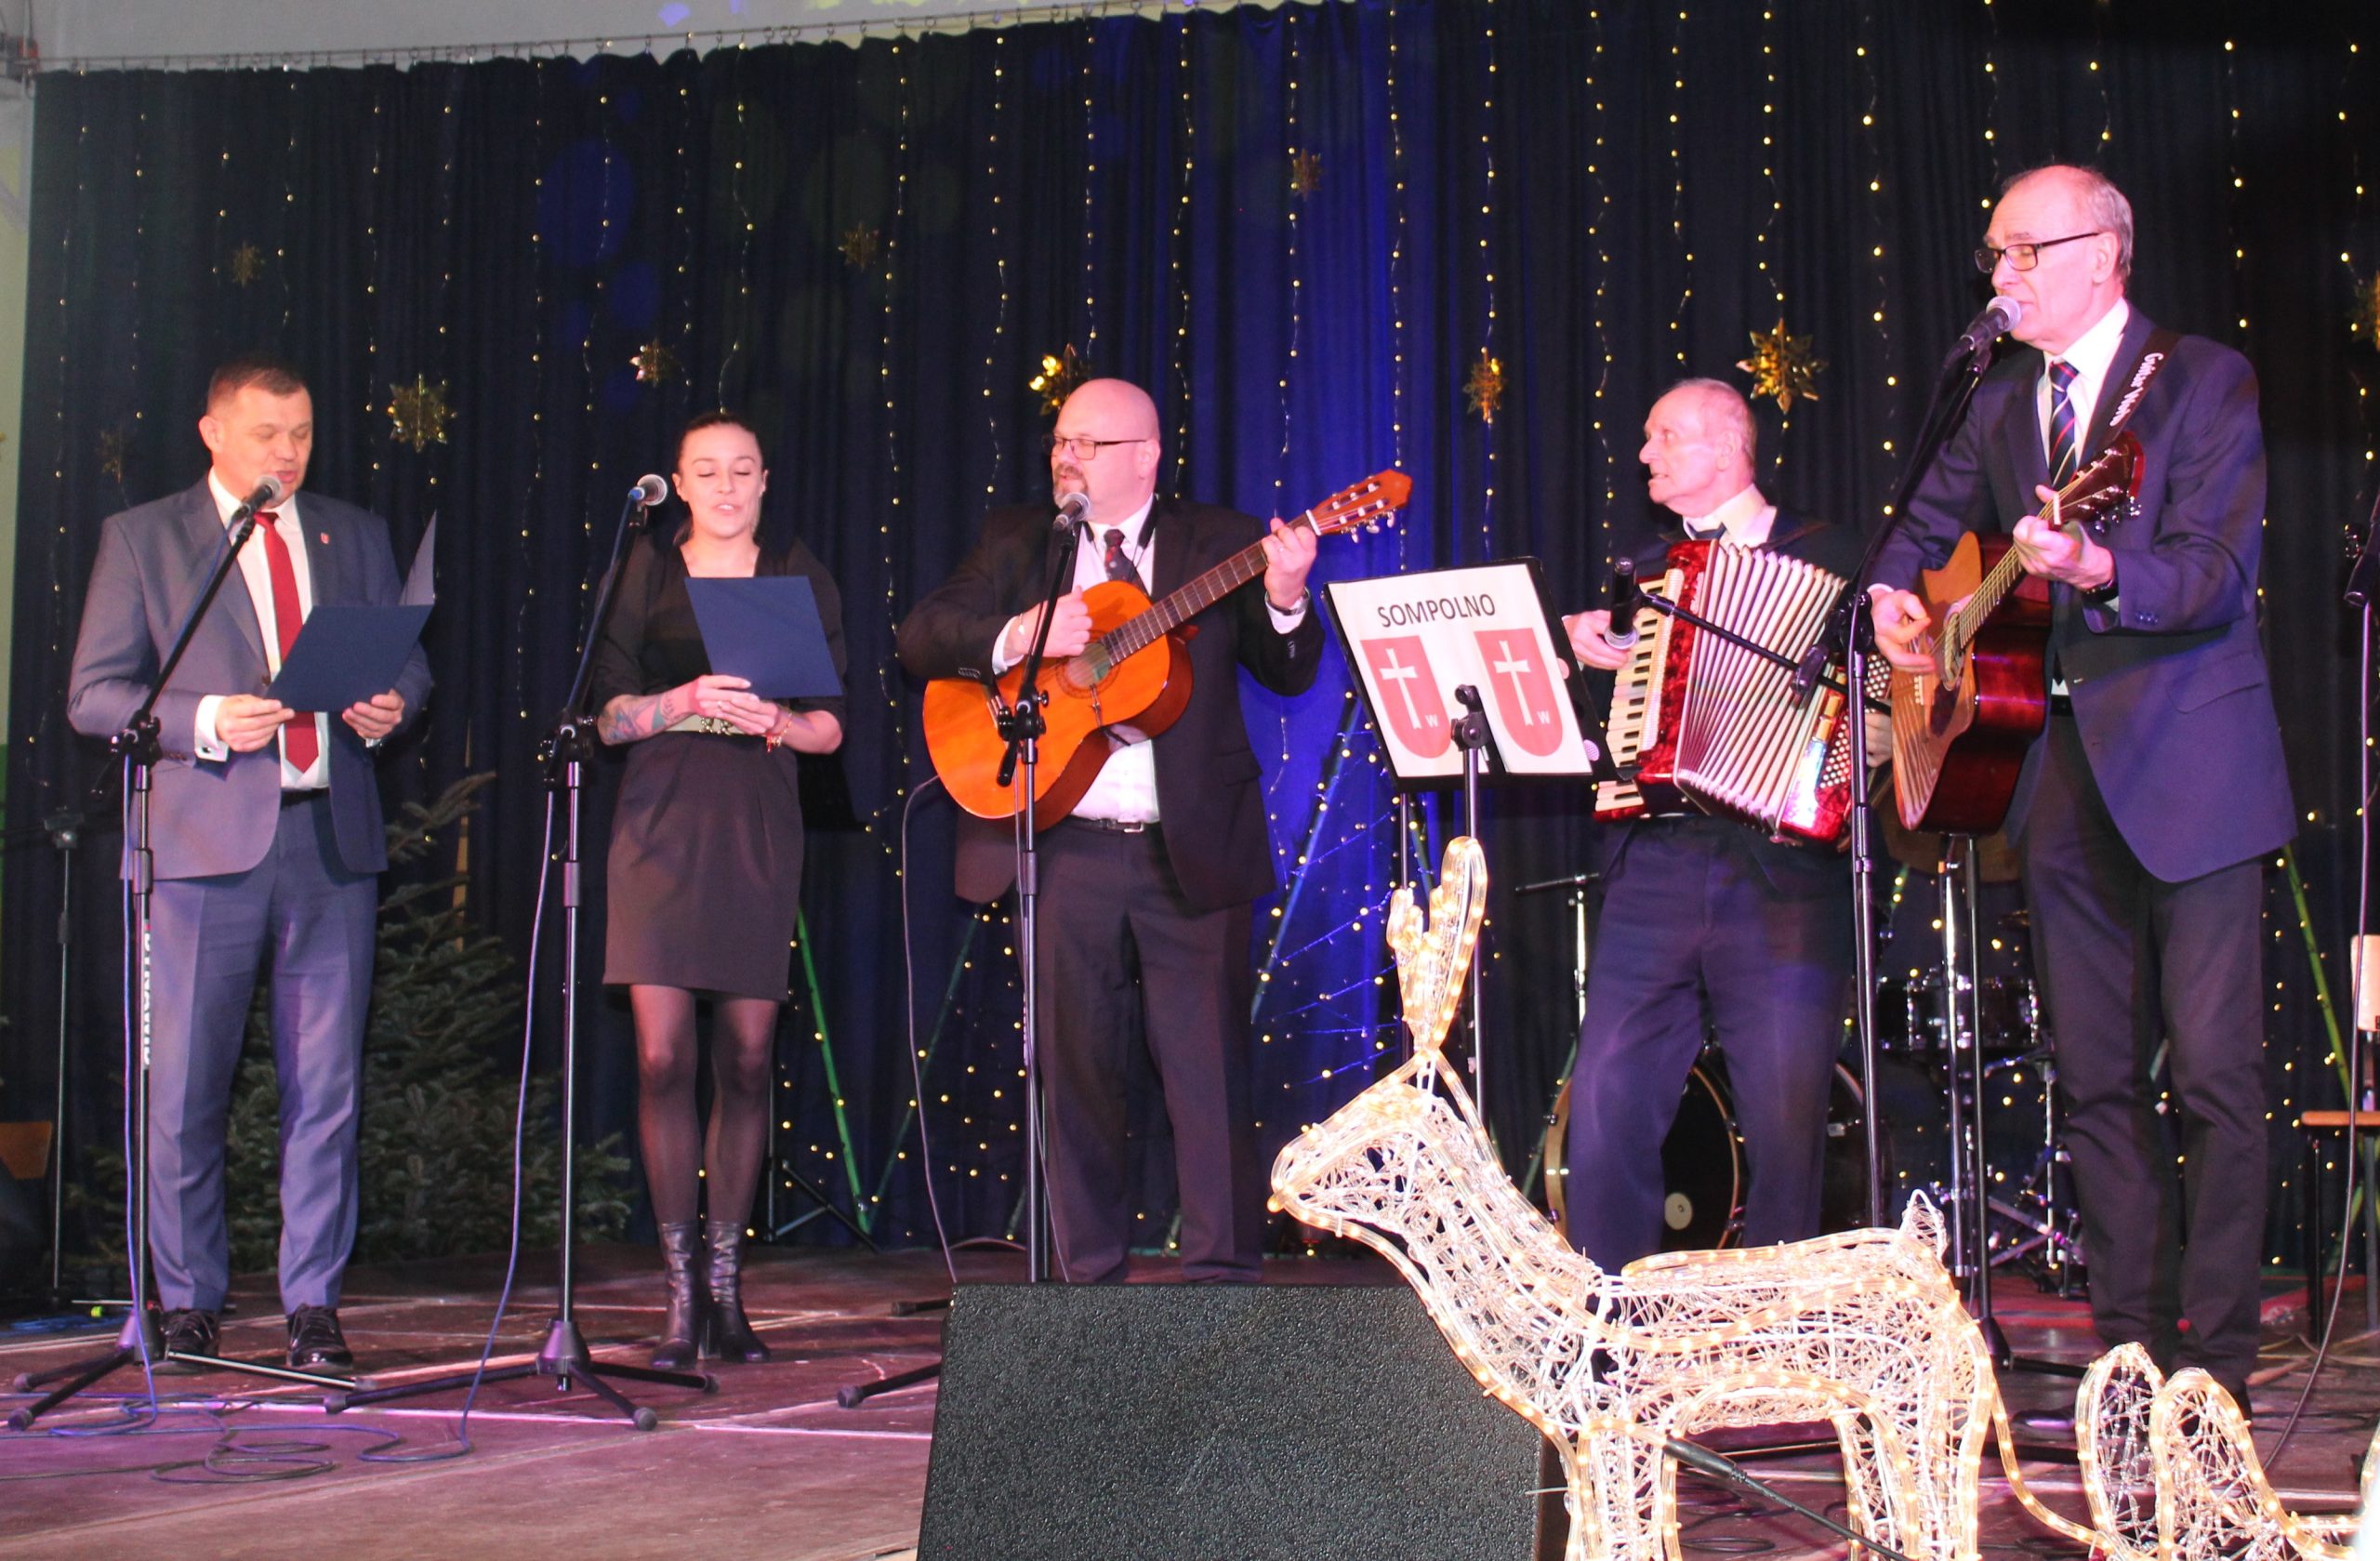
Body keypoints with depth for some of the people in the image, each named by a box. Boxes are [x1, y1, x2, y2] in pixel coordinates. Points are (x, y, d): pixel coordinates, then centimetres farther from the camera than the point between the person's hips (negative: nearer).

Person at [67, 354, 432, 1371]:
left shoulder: (355, 535, 16)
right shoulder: (141, 539, 6)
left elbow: (408, 662, 19)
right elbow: (93, 695, 2)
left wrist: (393, 704, -5)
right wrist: (207, 721, -14)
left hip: (332, 837, 3)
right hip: (206, 840, -2)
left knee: (326, 1087, 3)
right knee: (185, 1089, 1)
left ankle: (313, 1304, 12)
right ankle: (189, 1305, 16)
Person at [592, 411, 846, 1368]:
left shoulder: (798, 580, 12)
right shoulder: (646, 573, 11)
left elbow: (831, 727, 9)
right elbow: (610, 715, 6)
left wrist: (770, 718, -11)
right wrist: (684, 700, -12)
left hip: (759, 831, 1)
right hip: (661, 827, -1)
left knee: (747, 1058, 0)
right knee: (662, 1056, -7)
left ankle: (726, 1281, 10)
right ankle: (681, 1290, 1)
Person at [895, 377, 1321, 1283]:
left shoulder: (1217, 543, 7)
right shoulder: (1018, 540, 12)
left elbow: (1289, 675, 2)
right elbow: (920, 636, 2)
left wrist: (1285, 601, -18)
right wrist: (1021, 634, -14)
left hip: (1195, 851, -1)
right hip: (1067, 848, 2)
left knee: (1210, 1067, 0)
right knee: (1076, 1067, 5)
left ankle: (1222, 1269, 8)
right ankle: (1089, 1274, 15)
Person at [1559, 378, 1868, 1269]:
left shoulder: (1828, 560, 11)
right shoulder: (1644, 575, 23)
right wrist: (1582, 655, 4)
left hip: (1782, 871, -3)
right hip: (1652, 869, 3)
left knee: (1786, 1121, -4)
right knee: (1607, 1106, -4)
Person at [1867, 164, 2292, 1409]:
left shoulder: (2202, 380, -5)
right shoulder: (2003, 402, 14)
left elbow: (2216, 578, -15)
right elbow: (1932, 522, 29)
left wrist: (2097, 570, -33)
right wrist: (1895, 596, 8)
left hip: (2189, 768, -6)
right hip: (2063, 775, 6)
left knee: (2215, 1071, -6)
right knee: (2096, 1079, 8)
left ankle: (2215, 1360, 2)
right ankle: (2130, 1344, 16)